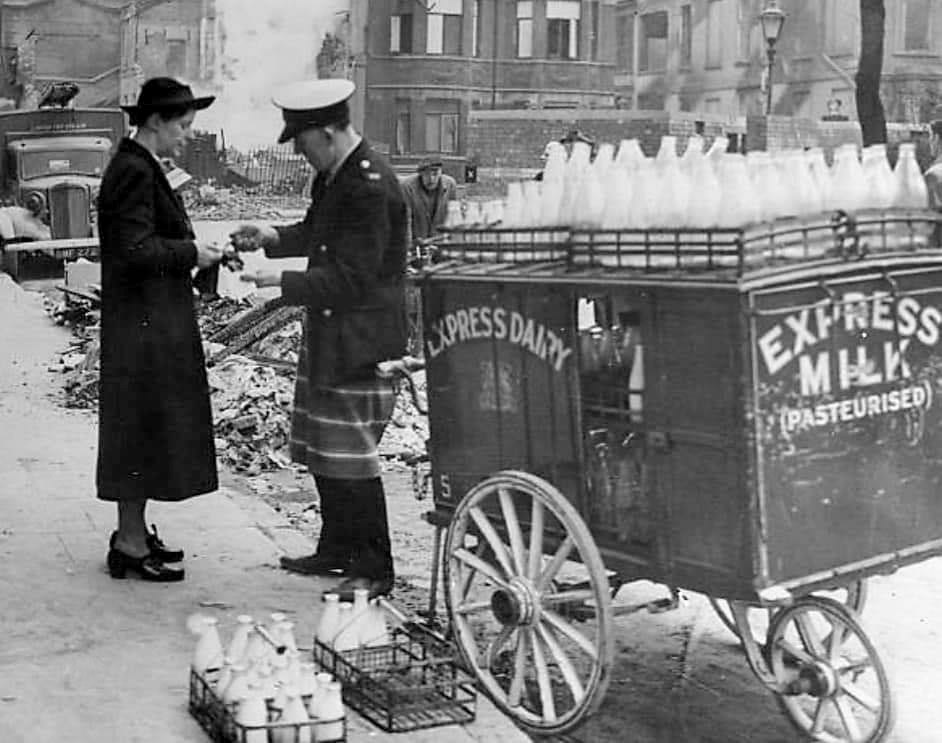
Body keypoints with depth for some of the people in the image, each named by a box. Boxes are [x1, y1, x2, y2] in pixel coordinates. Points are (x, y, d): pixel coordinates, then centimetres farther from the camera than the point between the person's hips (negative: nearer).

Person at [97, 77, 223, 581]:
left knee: (145, 429, 15)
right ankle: (130, 545, 6)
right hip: (144, 324, -10)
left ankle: (134, 531, 25)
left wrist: (189, 256, 7)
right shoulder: (134, 172, -16)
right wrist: (190, 253, -13)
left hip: (155, 319, 10)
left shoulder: (139, 167, 15)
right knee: (141, 426, -3)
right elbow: (135, 250, -23)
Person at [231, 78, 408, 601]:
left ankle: (374, 570, 8)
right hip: (326, 335, 10)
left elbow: (351, 278, -24)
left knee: (351, 457, -4)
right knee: (322, 451, 17)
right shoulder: (333, 174, 9)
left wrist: (282, 282, -25)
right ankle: (337, 549, 31)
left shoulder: (370, 187, -22)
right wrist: (271, 238, 8)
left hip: (360, 342, -10)